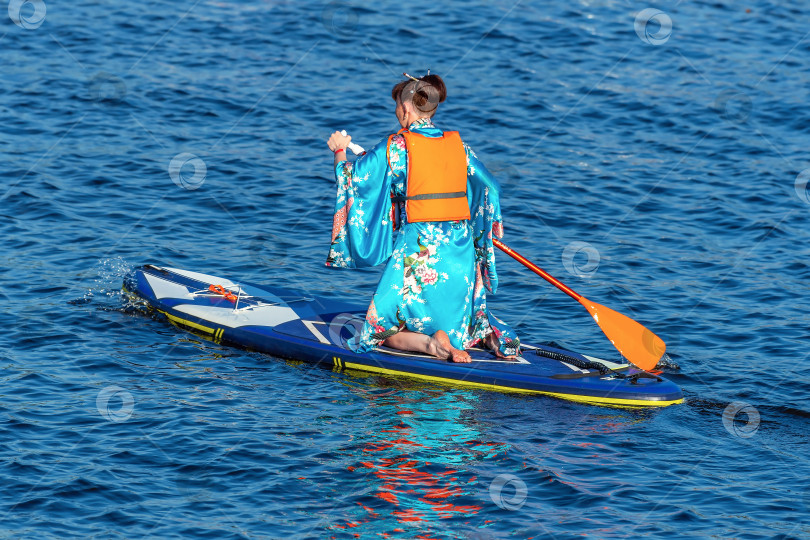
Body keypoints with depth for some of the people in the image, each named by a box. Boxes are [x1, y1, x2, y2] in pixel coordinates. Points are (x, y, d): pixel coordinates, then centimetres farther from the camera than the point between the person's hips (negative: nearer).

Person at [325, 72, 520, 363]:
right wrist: (493, 224, 35)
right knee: (458, 325, 23)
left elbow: (352, 179, -1)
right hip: (461, 252, 5)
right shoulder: (458, 145, 7)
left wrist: (340, 151, 20)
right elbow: (488, 188, 17)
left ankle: (431, 343, -22)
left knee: (386, 334, 6)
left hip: (418, 253, -5)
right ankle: (490, 334, -7)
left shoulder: (395, 147, -8)